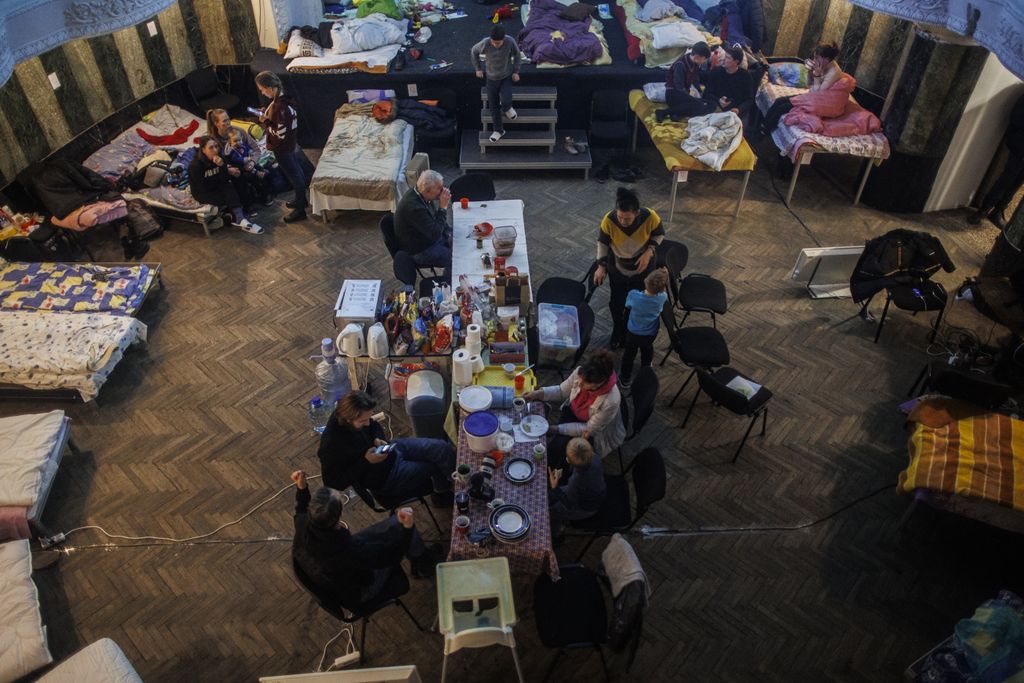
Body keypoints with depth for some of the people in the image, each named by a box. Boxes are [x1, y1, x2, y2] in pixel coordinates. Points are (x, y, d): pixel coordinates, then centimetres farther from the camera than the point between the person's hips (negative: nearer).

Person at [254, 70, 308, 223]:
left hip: (283, 148, -9)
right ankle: (301, 199, 42)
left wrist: (265, 121, -18)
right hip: (291, 143, 9)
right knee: (297, 172, 23)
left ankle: (300, 210, 16)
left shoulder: (279, 106, -31)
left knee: (294, 176, 3)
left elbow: (280, 134, -29)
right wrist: (267, 113, 3)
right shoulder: (285, 98, -2)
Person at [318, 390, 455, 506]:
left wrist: (378, 439, -12)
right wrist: (365, 461, -26)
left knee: (442, 448, -7)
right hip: (385, 477, -6)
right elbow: (334, 484, -21)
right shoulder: (331, 445, -32)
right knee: (435, 467, -5)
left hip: (392, 450, 7)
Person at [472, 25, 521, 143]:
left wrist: (516, 71, -5)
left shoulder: (510, 42, -24)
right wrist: (477, 68, 0)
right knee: (494, 107, 7)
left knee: (506, 102, -21)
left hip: (507, 77, -1)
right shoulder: (485, 43, -25)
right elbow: (474, 51, -4)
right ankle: (499, 130, 30)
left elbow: (516, 54, -3)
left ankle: (507, 107, 18)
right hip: (492, 79, 1)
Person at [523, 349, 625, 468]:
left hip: (596, 433, -4)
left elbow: (589, 430, -23)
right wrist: (539, 393, -22)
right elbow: (562, 391, -6)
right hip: (572, 413, 4)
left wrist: (557, 429, -24)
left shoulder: (611, 401, -38)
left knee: (559, 446, -19)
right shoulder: (580, 372, -27)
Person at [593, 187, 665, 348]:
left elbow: (659, 234, -9)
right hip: (617, 269, 0)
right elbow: (602, 242, -10)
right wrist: (601, 266, -13)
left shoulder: (650, 217, -31)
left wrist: (649, 252, -23)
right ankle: (618, 332, 49)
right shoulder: (609, 220, -29)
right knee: (616, 303, 19)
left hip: (642, 269, 0)